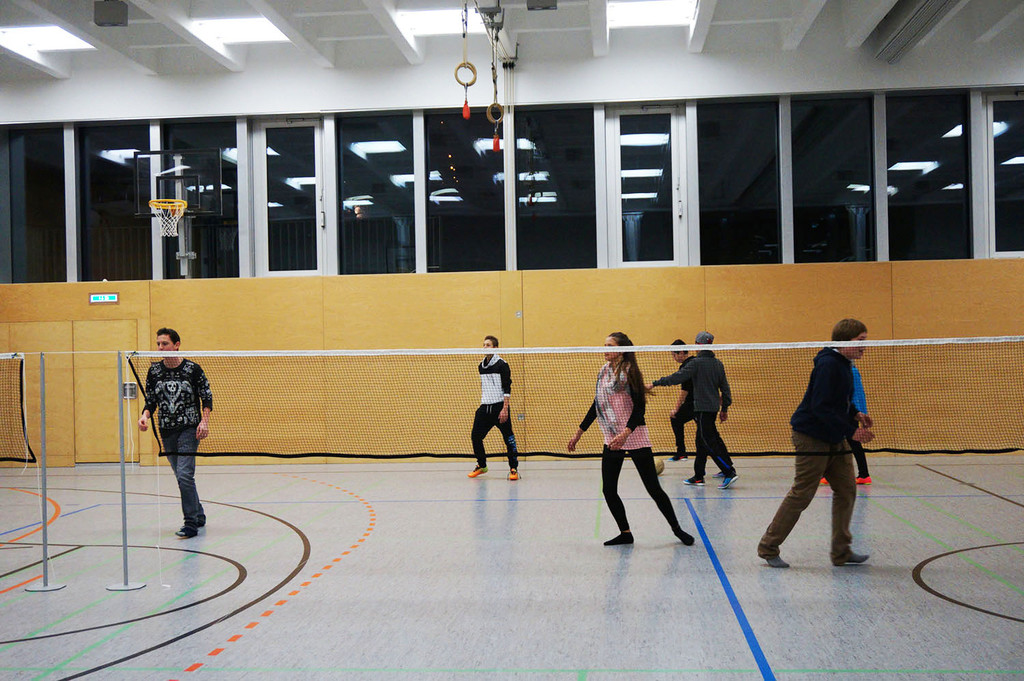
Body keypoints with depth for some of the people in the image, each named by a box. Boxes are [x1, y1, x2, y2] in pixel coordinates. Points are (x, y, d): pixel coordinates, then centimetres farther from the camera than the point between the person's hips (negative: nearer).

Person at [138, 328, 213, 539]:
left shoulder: (192, 369, -5)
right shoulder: (154, 371, 5)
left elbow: (207, 397, 0)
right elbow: (150, 401, 12)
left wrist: (204, 421, -12)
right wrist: (145, 416, -8)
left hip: (189, 429, -5)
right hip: (167, 432, 5)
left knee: (184, 475, -16)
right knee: (183, 477, 12)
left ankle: (191, 523, -11)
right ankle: (199, 515, 27)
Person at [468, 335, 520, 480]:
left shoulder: (502, 365, -6)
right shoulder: (481, 366, 14)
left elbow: (507, 388, -10)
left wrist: (505, 409, -17)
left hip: (499, 406, -6)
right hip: (484, 407, 6)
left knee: (508, 438, -7)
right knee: (475, 436, 3)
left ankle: (514, 468, 3)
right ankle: (481, 465, 21)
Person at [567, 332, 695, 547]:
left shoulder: (629, 372, -11)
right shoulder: (604, 372, 9)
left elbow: (639, 406, -16)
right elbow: (597, 405, 17)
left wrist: (626, 433, -29)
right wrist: (578, 433, 17)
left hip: (635, 438, -7)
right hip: (612, 440, 7)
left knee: (653, 488, -1)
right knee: (608, 490, 3)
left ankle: (676, 529, 17)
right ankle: (625, 533, 18)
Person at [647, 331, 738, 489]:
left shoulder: (696, 363, -12)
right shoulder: (718, 363, 11)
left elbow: (677, 377, -16)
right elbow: (725, 387, 14)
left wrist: (655, 383, -11)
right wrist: (725, 408, 21)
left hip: (702, 408, -8)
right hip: (713, 407, 8)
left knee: (709, 442, -7)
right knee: (702, 441, 13)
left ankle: (729, 472, -13)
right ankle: (698, 477, 17)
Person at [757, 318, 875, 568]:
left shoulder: (843, 365, 10)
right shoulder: (828, 365, -20)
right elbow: (821, 408, -26)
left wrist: (855, 414, 7)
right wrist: (851, 430, -25)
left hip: (833, 439, 10)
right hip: (812, 437, -10)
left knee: (846, 490, 8)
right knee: (801, 494, -5)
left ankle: (841, 552, 17)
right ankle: (768, 547, 7)